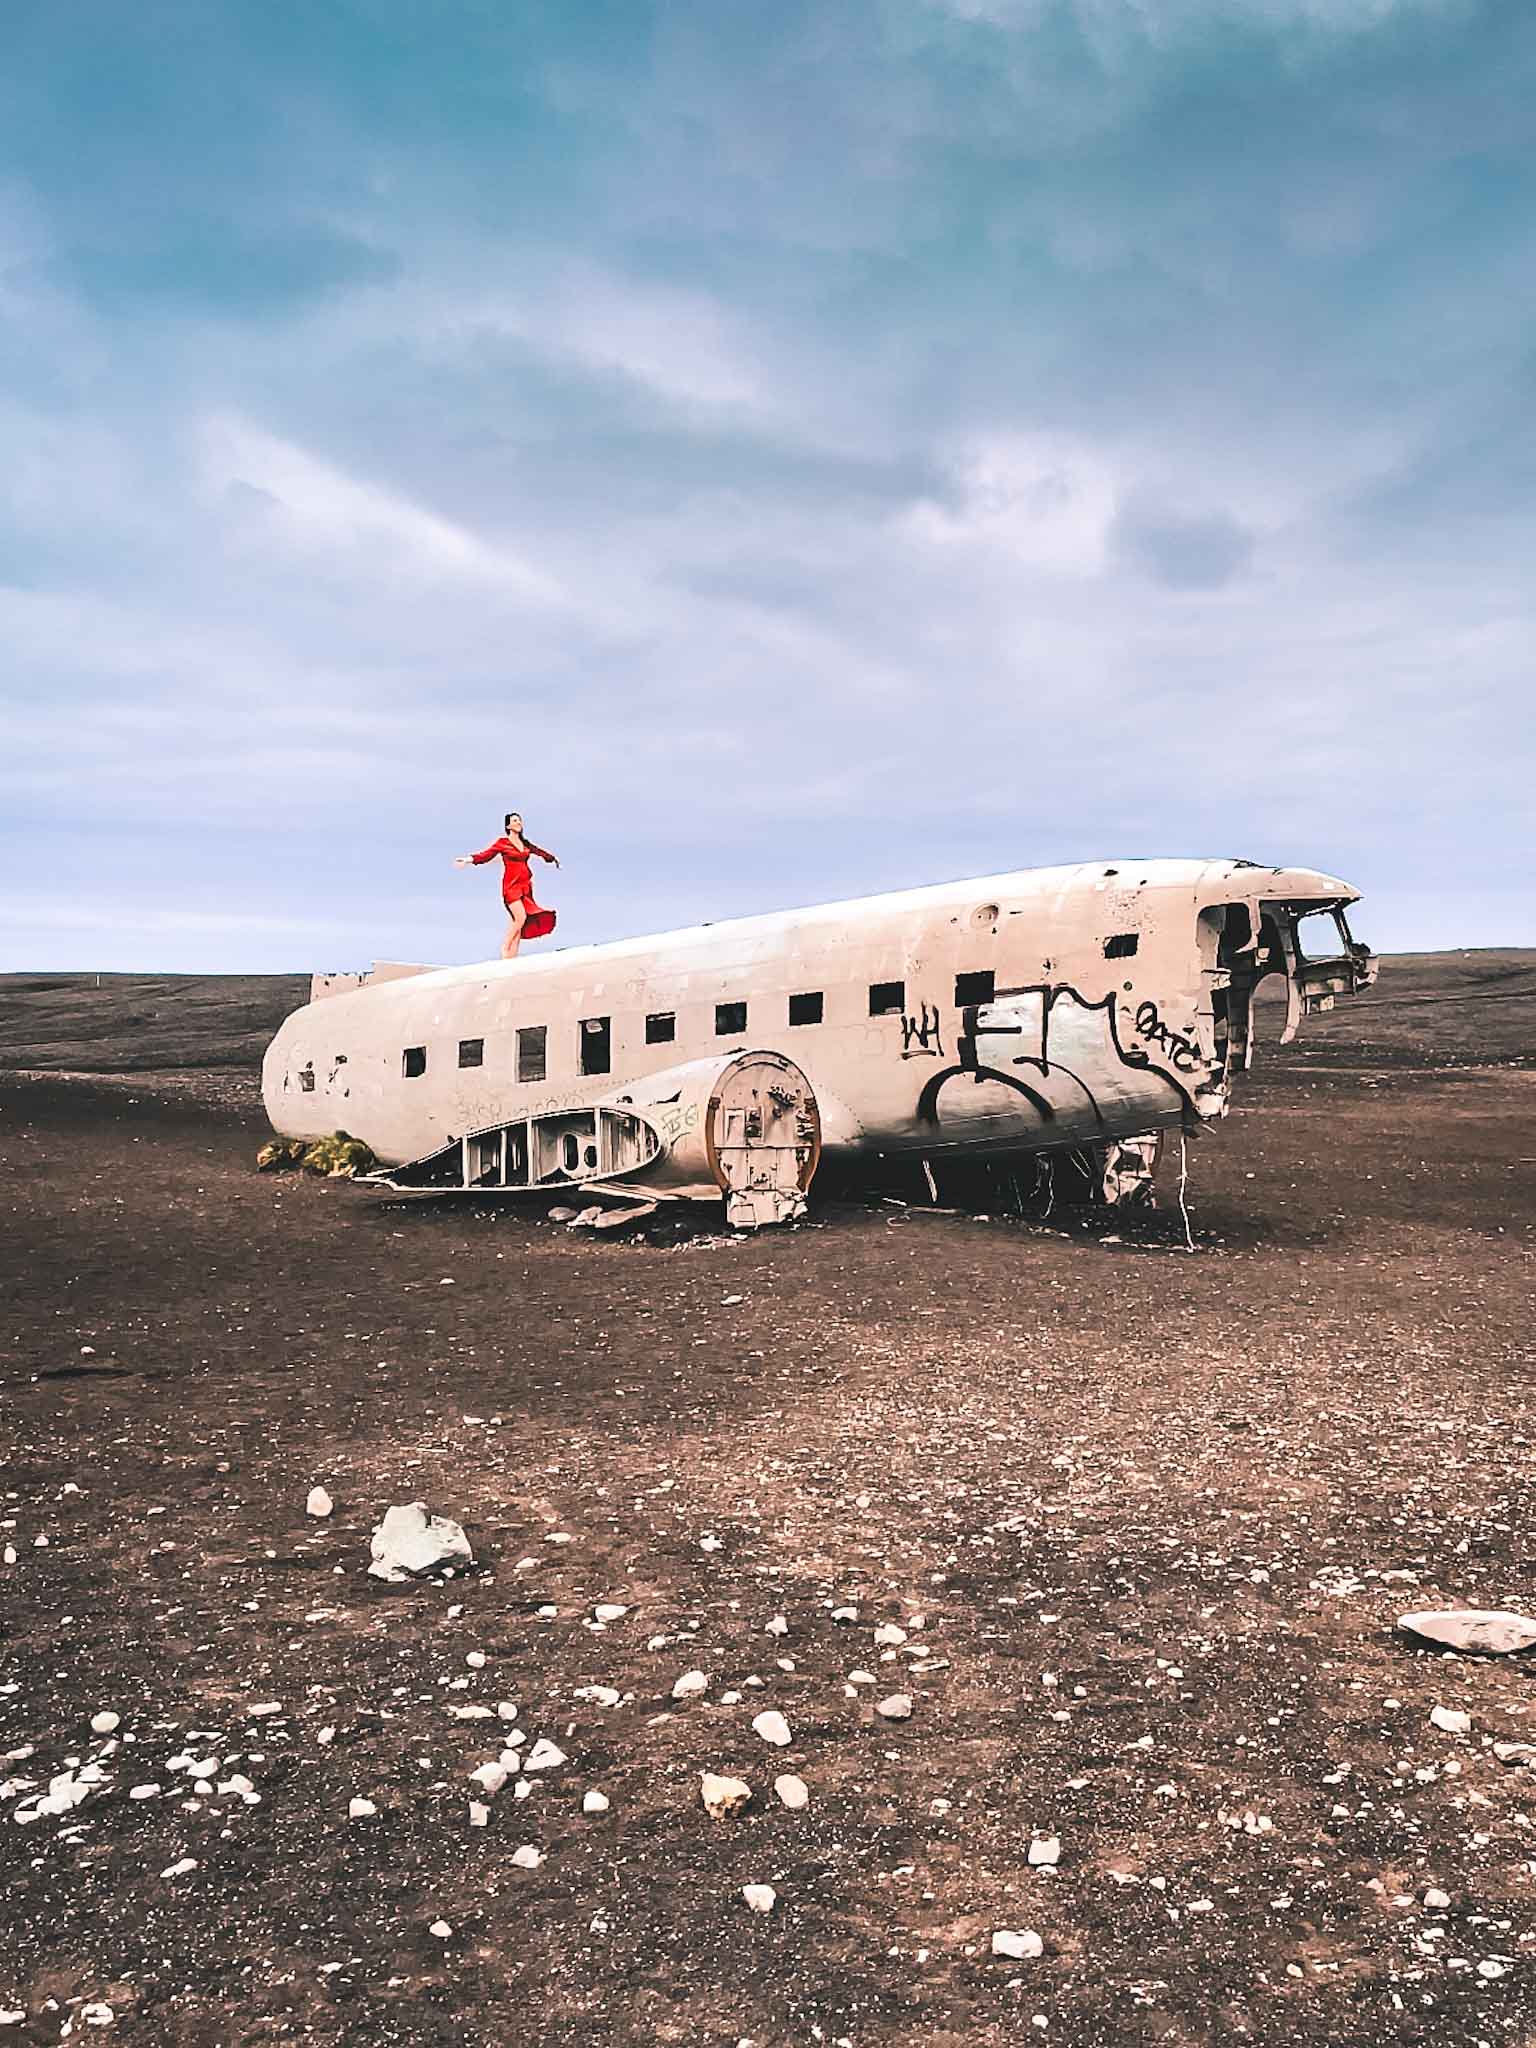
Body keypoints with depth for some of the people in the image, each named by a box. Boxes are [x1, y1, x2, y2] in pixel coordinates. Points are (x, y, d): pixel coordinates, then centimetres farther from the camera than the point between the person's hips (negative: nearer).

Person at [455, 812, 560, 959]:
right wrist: (468, 859, -24)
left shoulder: (526, 844, 16)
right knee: (521, 918, -20)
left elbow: (539, 851, 33)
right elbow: (485, 854, -9)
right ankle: (504, 948, -6)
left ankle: (512, 956, 0)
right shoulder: (502, 843, 0)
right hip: (511, 885, -5)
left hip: (525, 885, 5)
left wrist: (552, 859, 50)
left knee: (518, 922, 0)